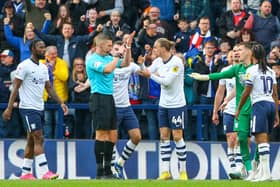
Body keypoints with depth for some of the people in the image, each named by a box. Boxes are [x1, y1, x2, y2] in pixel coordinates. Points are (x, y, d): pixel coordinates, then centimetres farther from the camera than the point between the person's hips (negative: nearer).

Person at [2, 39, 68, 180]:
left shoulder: (43, 68, 13)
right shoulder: (24, 66, -10)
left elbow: (49, 88, 17)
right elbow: (15, 88, -11)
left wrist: (61, 103, 7)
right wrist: (9, 108, -16)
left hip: (39, 108, 8)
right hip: (28, 108, -8)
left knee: (32, 141, 9)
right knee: (39, 139, -14)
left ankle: (25, 173, 13)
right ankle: (44, 172, -18)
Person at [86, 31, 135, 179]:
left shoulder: (108, 58, 17)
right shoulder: (92, 59, -9)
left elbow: (126, 63, 23)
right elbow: (107, 69, -23)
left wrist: (128, 47, 12)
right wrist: (117, 57, -7)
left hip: (109, 98, 9)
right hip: (99, 98, -9)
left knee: (112, 135, 8)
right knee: (101, 134, -10)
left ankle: (107, 170, 14)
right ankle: (100, 172, -9)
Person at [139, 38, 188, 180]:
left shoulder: (176, 62, -16)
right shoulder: (159, 61, 6)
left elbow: (167, 81, -20)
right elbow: (147, 72, 3)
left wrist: (151, 75, -18)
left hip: (177, 104, -7)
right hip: (163, 104, 7)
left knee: (177, 137, -4)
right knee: (164, 136, 3)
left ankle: (183, 171, 5)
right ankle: (165, 172, 5)